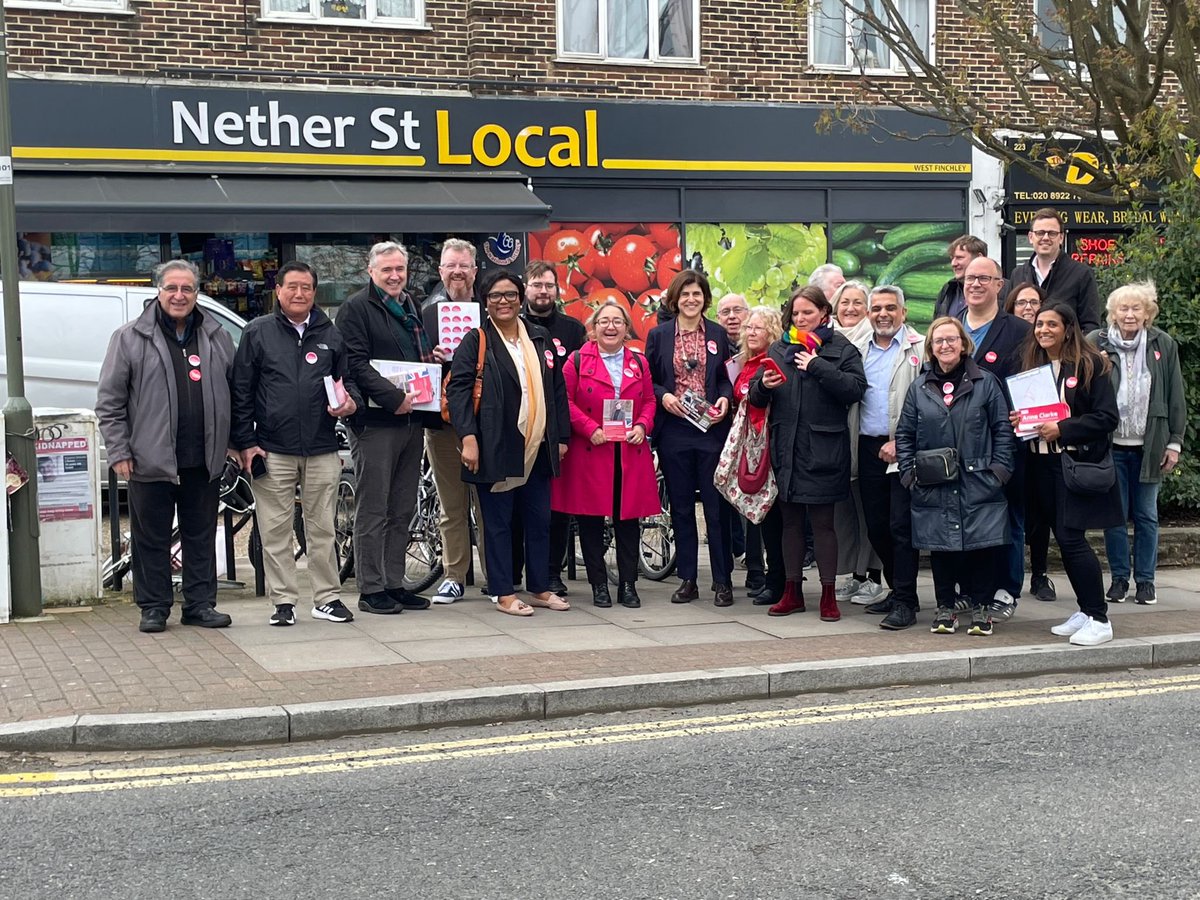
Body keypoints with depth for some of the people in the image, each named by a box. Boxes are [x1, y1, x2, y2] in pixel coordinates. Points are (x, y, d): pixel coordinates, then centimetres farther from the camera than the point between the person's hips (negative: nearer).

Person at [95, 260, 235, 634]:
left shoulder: (217, 337, 10)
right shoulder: (129, 338, 0)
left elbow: (235, 391, 16)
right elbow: (109, 401, -1)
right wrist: (118, 451, -6)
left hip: (203, 460, 3)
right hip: (151, 460, -3)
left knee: (202, 536, 10)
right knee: (151, 538, 4)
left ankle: (200, 604, 19)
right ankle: (154, 607, 13)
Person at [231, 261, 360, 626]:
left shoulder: (330, 335, 11)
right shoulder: (257, 332, 4)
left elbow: (347, 379, 20)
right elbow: (241, 392, 3)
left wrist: (349, 403, -4)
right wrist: (245, 443, -2)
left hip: (322, 450, 2)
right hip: (273, 451, -2)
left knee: (322, 528, 6)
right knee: (276, 530, 2)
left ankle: (328, 598, 14)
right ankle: (284, 600, 10)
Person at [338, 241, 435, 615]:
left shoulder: (412, 308, 20)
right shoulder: (356, 308, -4)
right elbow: (356, 363, -13)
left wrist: (435, 359, 8)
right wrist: (394, 397, -21)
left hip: (411, 420, 8)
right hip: (375, 420, -7)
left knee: (402, 510, 10)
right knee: (373, 510, -4)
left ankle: (394, 584, 17)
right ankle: (371, 590, 1)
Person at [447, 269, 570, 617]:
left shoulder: (540, 339, 12)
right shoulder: (475, 341, -2)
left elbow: (558, 390, 15)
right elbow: (457, 389, -10)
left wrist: (561, 437, 11)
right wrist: (468, 438, -20)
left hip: (537, 448, 5)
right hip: (496, 449, -5)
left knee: (540, 520, 11)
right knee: (498, 522, 1)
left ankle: (539, 588, 22)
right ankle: (504, 594, 9)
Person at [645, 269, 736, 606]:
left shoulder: (718, 334, 7)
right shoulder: (658, 335, 6)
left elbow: (727, 378, 11)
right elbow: (648, 381, 8)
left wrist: (724, 398, -8)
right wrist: (663, 396, -11)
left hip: (711, 427, 0)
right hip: (673, 429, 1)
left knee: (716, 505, -1)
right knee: (680, 506, 6)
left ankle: (722, 581, 6)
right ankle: (687, 580, 14)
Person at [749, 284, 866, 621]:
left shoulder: (841, 349, 2)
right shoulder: (778, 349, 12)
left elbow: (855, 388, -14)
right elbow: (756, 399, 12)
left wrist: (818, 367, -17)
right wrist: (763, 386, -10)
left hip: (823, 450, -4)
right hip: (786, 449, 4)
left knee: (823, 522, 0)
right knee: (791, 521, 10)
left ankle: (828, 594, 9)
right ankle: (793, 591, 19)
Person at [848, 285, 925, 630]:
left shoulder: (920, 348, -3)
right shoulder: (858, 350, 14)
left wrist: (900, 442, -15)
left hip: (904, 450, -6)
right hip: (869, 447, 6)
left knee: (901, 525, -7)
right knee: (876, 526, 9)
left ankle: (905, 602, -3)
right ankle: (897, 589, 23)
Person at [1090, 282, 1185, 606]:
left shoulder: (1164, 345, 2)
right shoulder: (1096, 343, -2)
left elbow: (1176, 398, 5)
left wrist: (1174, 442, 2)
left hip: (1149, 445, 1)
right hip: (1110, 445, -1)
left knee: (1146, 515, 8)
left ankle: (1145, 580, 15)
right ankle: (1119, 577, 16)